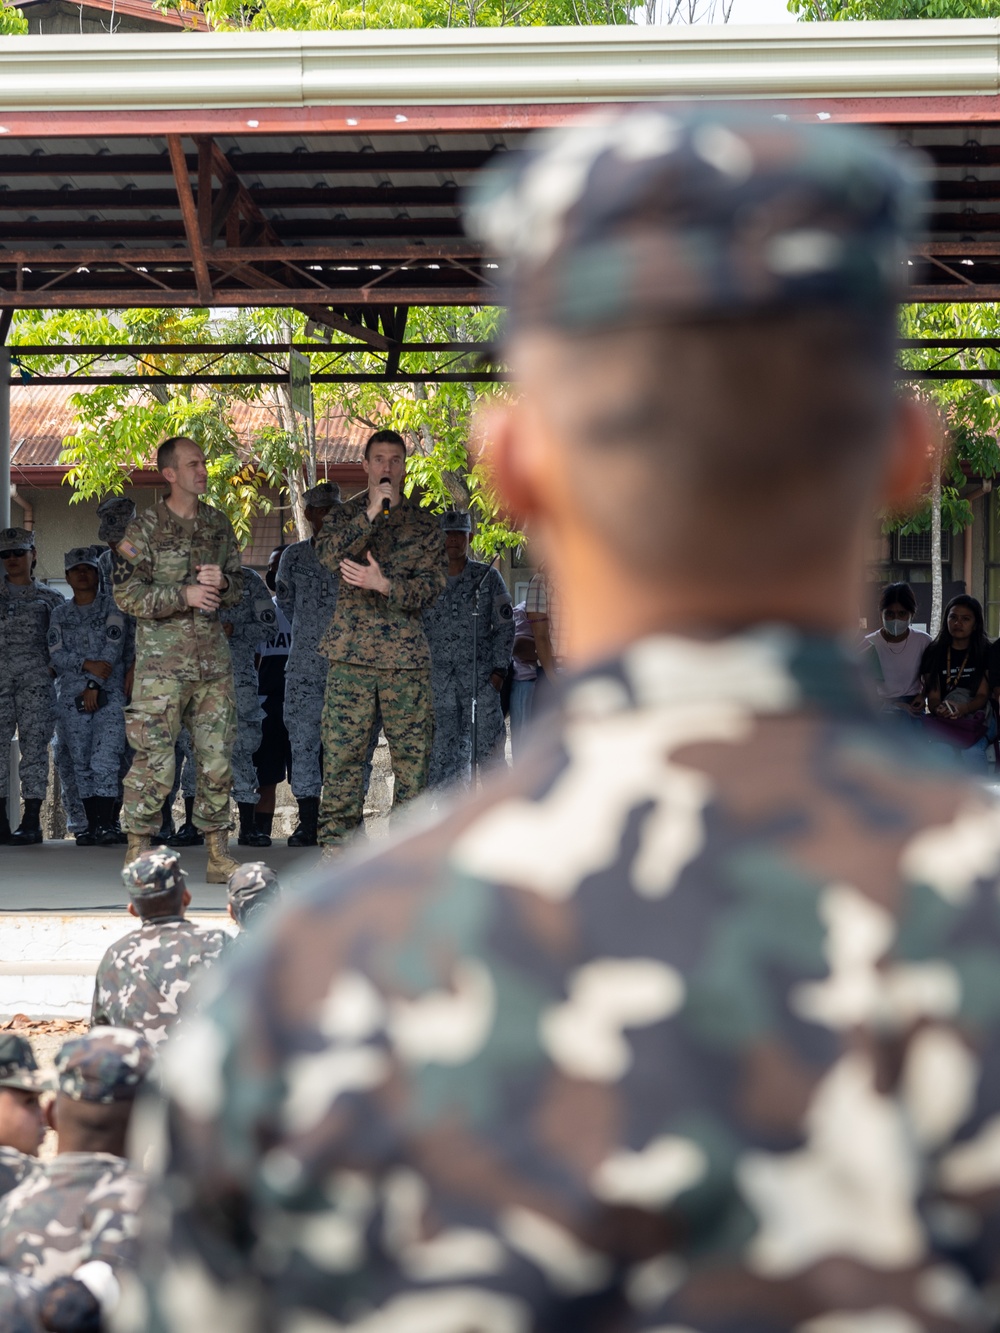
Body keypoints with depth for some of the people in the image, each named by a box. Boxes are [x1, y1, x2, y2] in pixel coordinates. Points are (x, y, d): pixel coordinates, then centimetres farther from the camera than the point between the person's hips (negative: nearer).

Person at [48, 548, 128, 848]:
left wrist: (95, 685, -12)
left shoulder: (112, 606, 5)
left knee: (104, 762, -15)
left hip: (108, 693, -4)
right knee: (82, 764, 3)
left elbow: (113, 648, -5)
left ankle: (105, 824, -15)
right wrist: (87, 664, -14)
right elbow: (56, 654, 3)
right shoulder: (60, 614, 15)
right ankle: (92, 824, 7)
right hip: (72, 697, 4)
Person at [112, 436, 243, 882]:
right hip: (163, 658, -5)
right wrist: (183, 595, -19)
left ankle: (218, 857, 11)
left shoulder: (217, 524, 12)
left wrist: (222, 582, -7)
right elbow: (127, 594, -9)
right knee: (155, 763, -7)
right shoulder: (145, 528, -4)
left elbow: (238, 587, 17)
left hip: (213, 657, 5)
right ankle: (137, 853, 3)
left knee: (217, 759, 5)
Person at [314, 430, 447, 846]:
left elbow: (432, 586, 2)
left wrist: (384, 584, -13)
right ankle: (336, 836, 1)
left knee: (413, 750, 0)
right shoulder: (344, 515, 10)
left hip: (406, 655, 1)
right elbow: (328, 554, -10)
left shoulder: (424, 524, 11)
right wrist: (371, 514, -18)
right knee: (343, 748, -4)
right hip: (351, 651, -1)